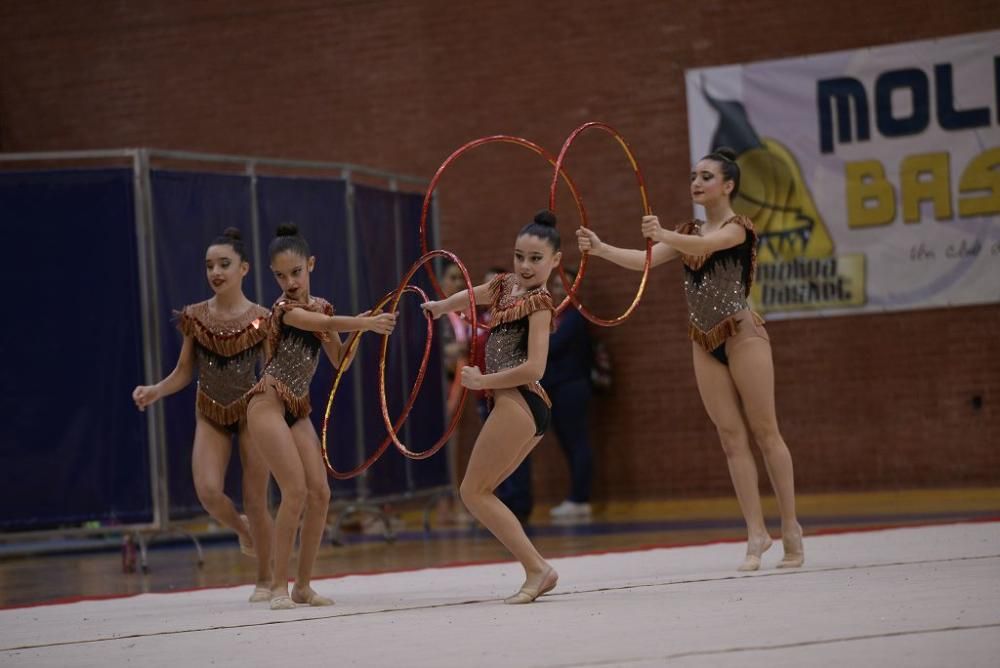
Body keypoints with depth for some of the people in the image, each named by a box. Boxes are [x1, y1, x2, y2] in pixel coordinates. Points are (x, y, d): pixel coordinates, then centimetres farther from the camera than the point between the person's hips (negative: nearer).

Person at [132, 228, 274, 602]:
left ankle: (266, 579, 19)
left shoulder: (260, 320, -10)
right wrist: (156, 391, -15)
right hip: (210, 415, 2)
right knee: (208, 491, -18)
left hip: (252, 413, -2)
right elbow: (184, 373, 2)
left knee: (255, 501, 0)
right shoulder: (195, 317, -3)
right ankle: (241, 529, 17)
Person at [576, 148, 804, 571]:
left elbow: (705, 245, -28)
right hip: (705, 343, 6)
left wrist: (664, 235, -47)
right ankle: (756, 534, 2)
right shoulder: (688, 233, 13)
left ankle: (790, 528, 2)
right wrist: (601, 249, -17)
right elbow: (645, 260, 0)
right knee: (732, 438, 2)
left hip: (742, 336, -6)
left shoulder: (738, 227, -6)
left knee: (764, 432, -3)